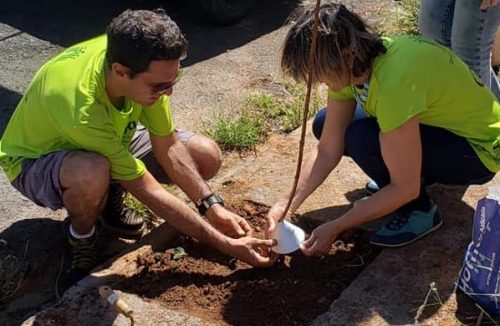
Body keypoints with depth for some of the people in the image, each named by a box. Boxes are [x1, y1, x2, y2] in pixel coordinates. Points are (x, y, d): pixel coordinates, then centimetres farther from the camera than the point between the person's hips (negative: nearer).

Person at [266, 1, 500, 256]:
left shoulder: (393, 83, -36)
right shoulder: (352, 66, -12)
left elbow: (406, 189, -30)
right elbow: (327, 150, -8)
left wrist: (336, 228, -24)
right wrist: (287, 205, -18)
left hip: (479, 148, -8)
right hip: (437, 124, 8)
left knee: (362, 139, -28)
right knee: (327, 125, -2)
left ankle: (419, 211, -5)